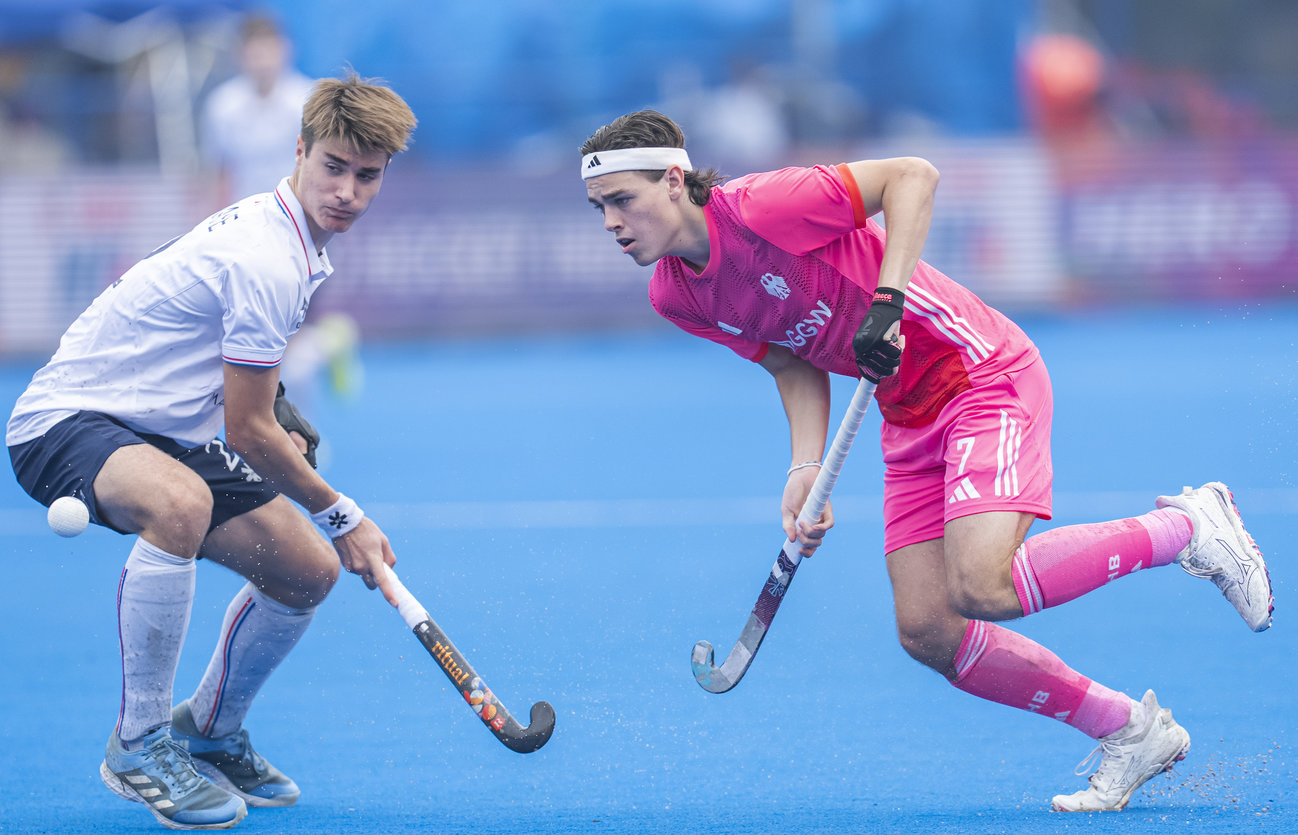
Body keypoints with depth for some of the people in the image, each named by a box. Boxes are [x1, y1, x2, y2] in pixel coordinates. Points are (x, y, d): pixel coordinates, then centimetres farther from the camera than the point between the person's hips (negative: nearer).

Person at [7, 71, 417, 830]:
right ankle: (139, 742, -27)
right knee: (180, 504, -41)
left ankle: (209, 733, 30)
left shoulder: (282, 235, 8)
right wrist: (342, 515, -6)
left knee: (309, 569, 6)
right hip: (67, 420, -10)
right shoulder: (267, 262, -25)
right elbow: (248, 433, -18)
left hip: (162, 431, 10)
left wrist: (281, 422, 17)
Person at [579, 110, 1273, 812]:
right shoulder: (673, 296, 2)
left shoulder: (759, 207, -22)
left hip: (984, 373, -8)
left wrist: (887, 302, -27)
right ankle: (1130, 733, 11)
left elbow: (912, 175, -19)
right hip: (911, 422, 8)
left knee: (981, 589, -26)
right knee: (928, 634, -3)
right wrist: (805, 473, -3)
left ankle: (1189, 526, -6)